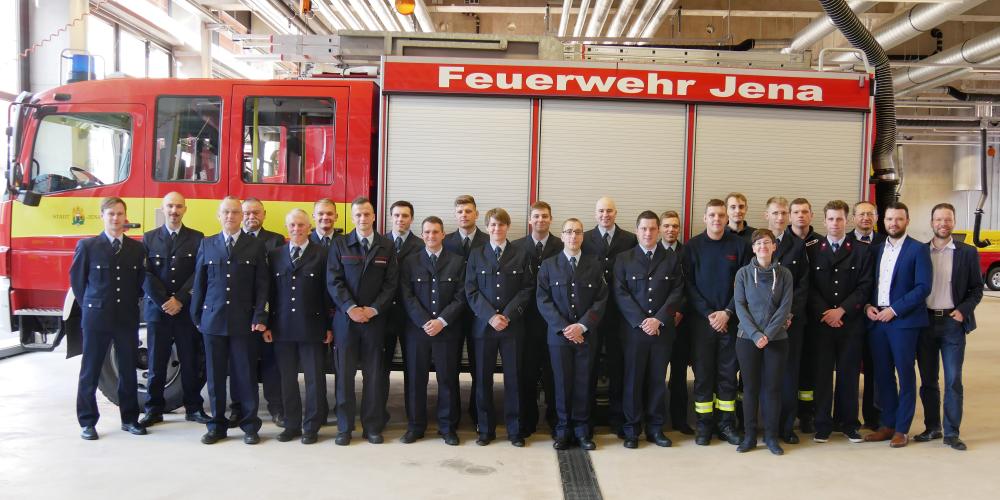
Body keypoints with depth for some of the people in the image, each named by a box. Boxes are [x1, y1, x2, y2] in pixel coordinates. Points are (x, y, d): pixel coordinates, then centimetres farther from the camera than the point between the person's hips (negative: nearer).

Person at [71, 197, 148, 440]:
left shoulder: (137, 248, 6)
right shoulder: (87, 246, -2)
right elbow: (77, 280, 4)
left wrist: (130, 305, 8)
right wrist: (90, 308, 6)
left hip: (127, 318, 3)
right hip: (96, 318, -2)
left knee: (128, 371, 9)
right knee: (90, 372, 4)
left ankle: (129, 419, 19)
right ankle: (87, 422, 14)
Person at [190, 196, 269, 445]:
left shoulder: (256, 246, 3)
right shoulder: (206, 244, 8)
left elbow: (262, 285, 0)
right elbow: (199, 283, 10)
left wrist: (260, 317, -8)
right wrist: (196, 317, 6)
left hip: (244, 321, -2)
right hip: (213, 320, 2)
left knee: (246, 374, 3)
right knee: (215, 374, 7)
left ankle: (249, 425, 13)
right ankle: (217, 425, 18)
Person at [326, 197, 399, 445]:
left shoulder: (387, 246, 6)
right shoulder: (340, 245, 4)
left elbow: (391, 283, 1)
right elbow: (333, 281, -3)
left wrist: (374, 309, -10)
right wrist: (351, 308, -13)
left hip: (375, 319, 1)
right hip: (345, 318, 0)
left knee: (374, 374, 5)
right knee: (344, 374, 3)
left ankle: (373, 427, 14)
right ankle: (344, 427, 13)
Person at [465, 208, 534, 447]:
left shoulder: (521, 256, 6)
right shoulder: (476, 255, 8)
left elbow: (527, 289, 1)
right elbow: (471, 291, 1)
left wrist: (507, 316, -11)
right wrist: (490, 316, -11)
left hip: (513, 326, -1)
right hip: (483, 325, 1)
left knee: (513, 377, 3)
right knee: (483, 378, 5)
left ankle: (515, 430, 13)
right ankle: (485, 429, 15)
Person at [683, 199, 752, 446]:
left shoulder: (740, 245, 1)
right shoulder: (693, 246, 1)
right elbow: (688, 284, -2)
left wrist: (727, 312, -9)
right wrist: (708, 313, -10)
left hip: (730, 319, 0)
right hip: (701, 318, 0)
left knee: (728, 372, 6)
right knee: (702, 372, 3)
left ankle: (727, 423, 15)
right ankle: (704, 423, 12)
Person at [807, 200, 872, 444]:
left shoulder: (861, 251, 4)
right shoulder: (812, 251, 6)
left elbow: (865, 286, -2)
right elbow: (809, 287, 1)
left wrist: (841, 310, -11)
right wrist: (824, 313, -11)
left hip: (851, 322, 0)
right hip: (820, 322, 0)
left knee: (849, 373, 6)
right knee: (822, 373, 2)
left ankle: (848, 423, 18)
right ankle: (823, 424, 10)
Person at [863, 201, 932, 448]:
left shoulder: (918, 250, -3)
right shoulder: (876, 249, 13)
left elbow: (923, 287, -11)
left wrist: (894, 310, -14)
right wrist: (868, 305, -1)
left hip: (904, 320, -5)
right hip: (876, 319, 5)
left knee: (905, 375, 3)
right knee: (882, 374, 9)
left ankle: (901, 429, 11)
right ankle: (888, 424, 20)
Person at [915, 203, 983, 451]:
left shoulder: (967, 253, 2)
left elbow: (977, 288, 4)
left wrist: (963, 310, -10)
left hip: (953, 322, -1)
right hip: (925, 322, 2)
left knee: (953, 380, 0)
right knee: (928, 380, 8)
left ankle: (951, 432, 9)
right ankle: (932, 427, 19)